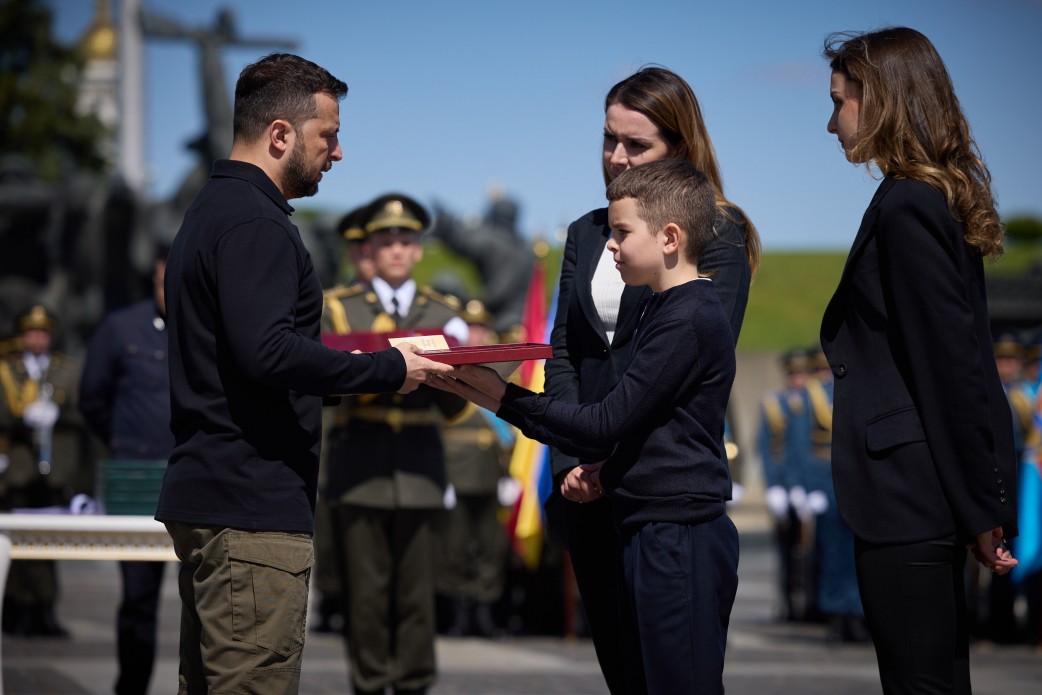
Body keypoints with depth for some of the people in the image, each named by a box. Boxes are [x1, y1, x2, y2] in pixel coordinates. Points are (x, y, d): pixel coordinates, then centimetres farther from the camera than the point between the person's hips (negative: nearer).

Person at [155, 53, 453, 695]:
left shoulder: (213, 210, 20)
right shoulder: (254, 224, -13)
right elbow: (266, 352, -25)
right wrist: (388, 369, -16)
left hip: (206, 495, 11)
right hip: (253, 508, -11)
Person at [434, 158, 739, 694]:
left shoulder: (690, 318, -16)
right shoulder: (664, 309, 16)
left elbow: (605, 424, -18)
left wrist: (504, 398, -13)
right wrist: (605, 476, 7)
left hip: (680, 543, -10)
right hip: (649, 534, 10)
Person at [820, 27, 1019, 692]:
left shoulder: (906, 208, -15)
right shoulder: (940, 199, 14)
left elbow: (949, 367, -18)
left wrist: (979, 508, -16)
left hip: (909, 496, -10)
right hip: (934, 494, 10)